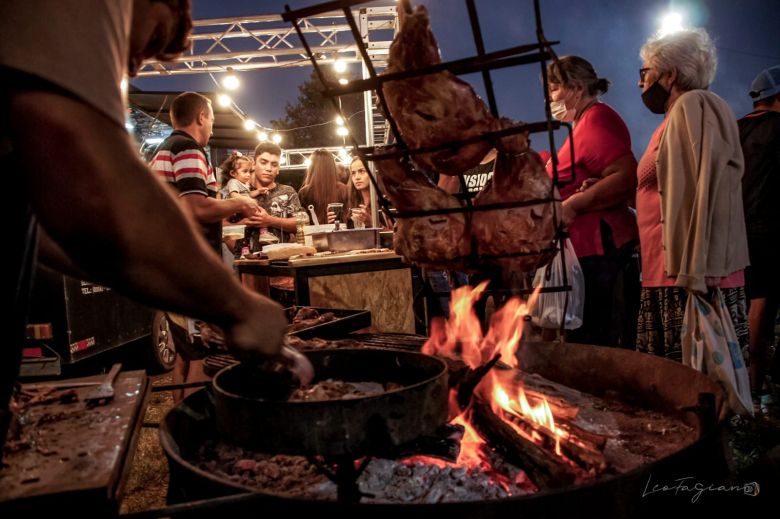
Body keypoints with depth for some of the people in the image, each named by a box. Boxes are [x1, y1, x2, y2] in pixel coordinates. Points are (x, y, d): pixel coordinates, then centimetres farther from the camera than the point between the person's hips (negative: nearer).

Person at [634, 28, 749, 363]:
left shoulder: (693, 105, -6)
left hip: (691, 280, -9)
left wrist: (691, 274, -23)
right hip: (674, 276, 9)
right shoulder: (679, 113, 22)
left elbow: (699, 194, -17)